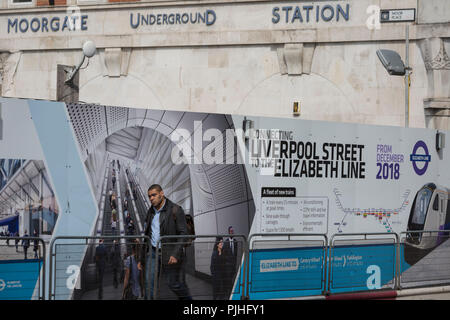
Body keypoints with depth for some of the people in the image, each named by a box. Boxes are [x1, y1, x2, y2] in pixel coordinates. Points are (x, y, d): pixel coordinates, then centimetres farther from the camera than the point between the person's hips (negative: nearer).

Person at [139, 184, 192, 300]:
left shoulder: (175, 210, -9)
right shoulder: (151, 212, 12)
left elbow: (183, 233, -12)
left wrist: (176, 254, -22)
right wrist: (142, 258, 17)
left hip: (169, 254, -6)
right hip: (153, 252, 6)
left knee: (174, 284, 1)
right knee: (150, 282, -5)